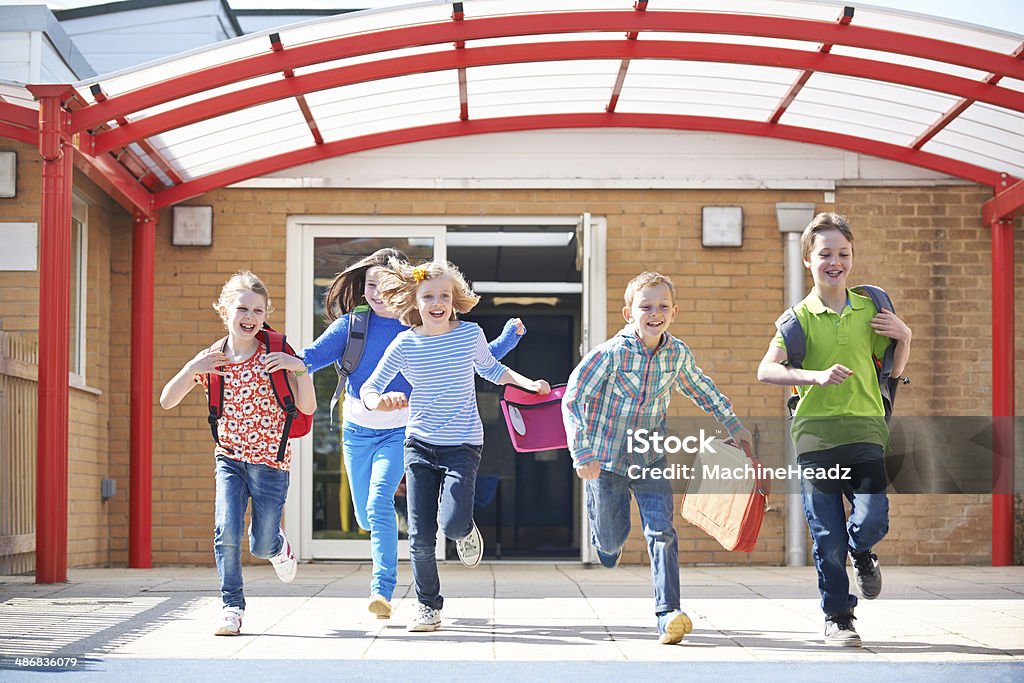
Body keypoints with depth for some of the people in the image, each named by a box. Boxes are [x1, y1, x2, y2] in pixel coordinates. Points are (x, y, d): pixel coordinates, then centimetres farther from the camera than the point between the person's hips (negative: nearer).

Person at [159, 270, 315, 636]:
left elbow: (307, 408, -10)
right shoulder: (210, 359, -1)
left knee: (261, 544, 5)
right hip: (229, 457, 2)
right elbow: (166, 401, 0)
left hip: (270, 459, -2)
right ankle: (232, 606, -2)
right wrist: (191, 369, -15)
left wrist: (300, 368, -25)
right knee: (227, 531, -17)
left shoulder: (274, 357, -8)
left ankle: (279, 546, 42)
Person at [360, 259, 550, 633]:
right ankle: (428, 605, 19)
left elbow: (490, 368, 18)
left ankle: (466, 531, 19)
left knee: (453, 524, -20)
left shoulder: (470, 334, -3)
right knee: (420, 536, -1)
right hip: (420, 444, 1)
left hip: (462, 445, -1)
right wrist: (379, 402, -21)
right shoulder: (405, 344, -5)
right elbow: (368, 389, 2)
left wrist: (528, 383, 5)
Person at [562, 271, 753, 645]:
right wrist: (583, 455, -20)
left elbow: (702, 390, 16)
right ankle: (605, 534, 48)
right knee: (611, 542, 10)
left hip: (651, 460, 2)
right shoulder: (610, 353, -18)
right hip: (606, 458, -2)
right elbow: (572, 400, -15)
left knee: (662, 533, -14)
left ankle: (669, 614, -16)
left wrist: (736, 428, 19)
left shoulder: (679, 354, -5)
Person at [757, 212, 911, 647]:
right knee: (827, 538, 1)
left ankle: (862, 555, 25)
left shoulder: (870, 310, 10)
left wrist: (904, 337, 1)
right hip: (816, 435, -2)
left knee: (872, 521, -12)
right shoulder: (799, 316, 1)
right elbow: (766, 371, -9)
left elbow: (893, 370, 19)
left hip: (866, 430, 2)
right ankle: (837, 619, 18)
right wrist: (816, 376, -21)